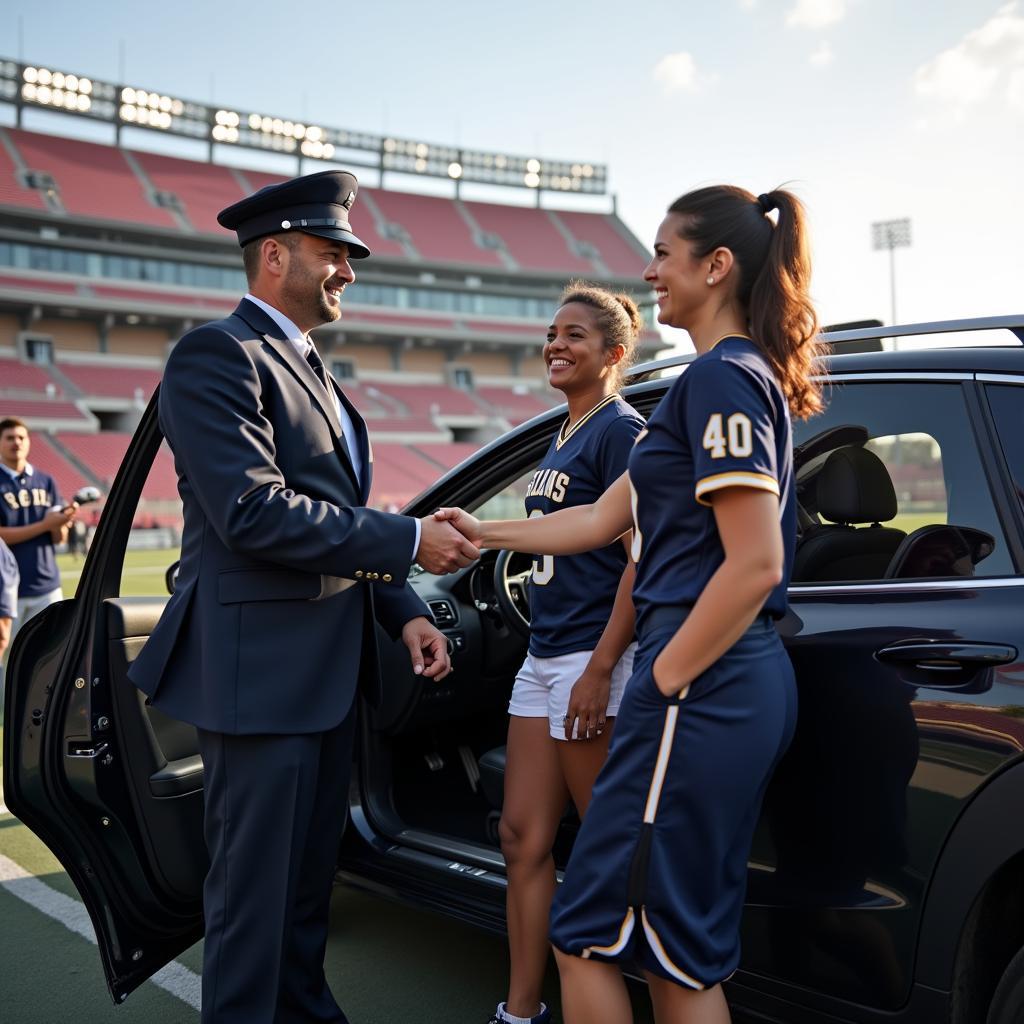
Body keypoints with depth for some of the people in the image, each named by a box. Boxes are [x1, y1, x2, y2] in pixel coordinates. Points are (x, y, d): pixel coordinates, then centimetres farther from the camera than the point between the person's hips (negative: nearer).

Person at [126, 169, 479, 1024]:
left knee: (309, 881, 20)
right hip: (260, 672, -9)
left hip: (328, 672, 9)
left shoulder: (313, 374, 18)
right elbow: (254, 511, -23)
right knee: (254, 894, 2)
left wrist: (404, 611, 8)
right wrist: (410, 541, -18)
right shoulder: (218, 354, -11)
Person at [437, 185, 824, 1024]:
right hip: (742, 686, 10)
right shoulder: (740, 375, 19)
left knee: (588, 932, 1)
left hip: (700, 693, -10)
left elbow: (755, 563, -21)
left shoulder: (722, 376, -13)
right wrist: (484, 533, 23)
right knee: (684, 954, 16)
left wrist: (662, 681, -14)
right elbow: (602, 520, 20)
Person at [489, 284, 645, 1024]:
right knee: (523, 835, 10)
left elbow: (641, 557, -16)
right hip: (543, 656, 9)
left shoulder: (621, 429, -9)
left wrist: (599, 669, -21)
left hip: (592, 658, -9)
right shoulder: (562, 437, 17)